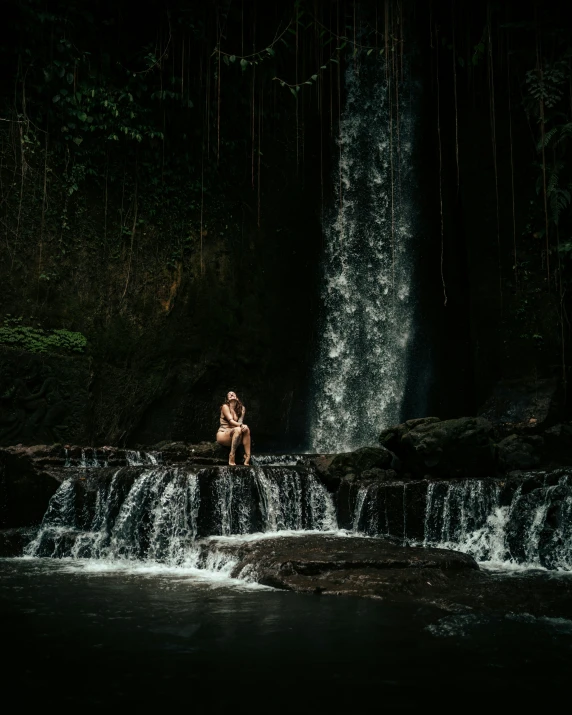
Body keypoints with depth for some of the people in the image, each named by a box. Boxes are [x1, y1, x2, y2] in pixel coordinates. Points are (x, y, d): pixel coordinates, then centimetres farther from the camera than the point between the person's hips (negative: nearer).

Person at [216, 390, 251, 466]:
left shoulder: (242, 408, 10)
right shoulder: (225, 407, -3)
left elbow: (240, 421, -5)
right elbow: (231, 421, -17)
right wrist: (241, 425, -33)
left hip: (235, 436, 4)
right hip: (222, 435, -4)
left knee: (246, 429, -27)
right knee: (238, 430, -35)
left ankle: (247, 458, -34)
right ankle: (231, 459, -39)